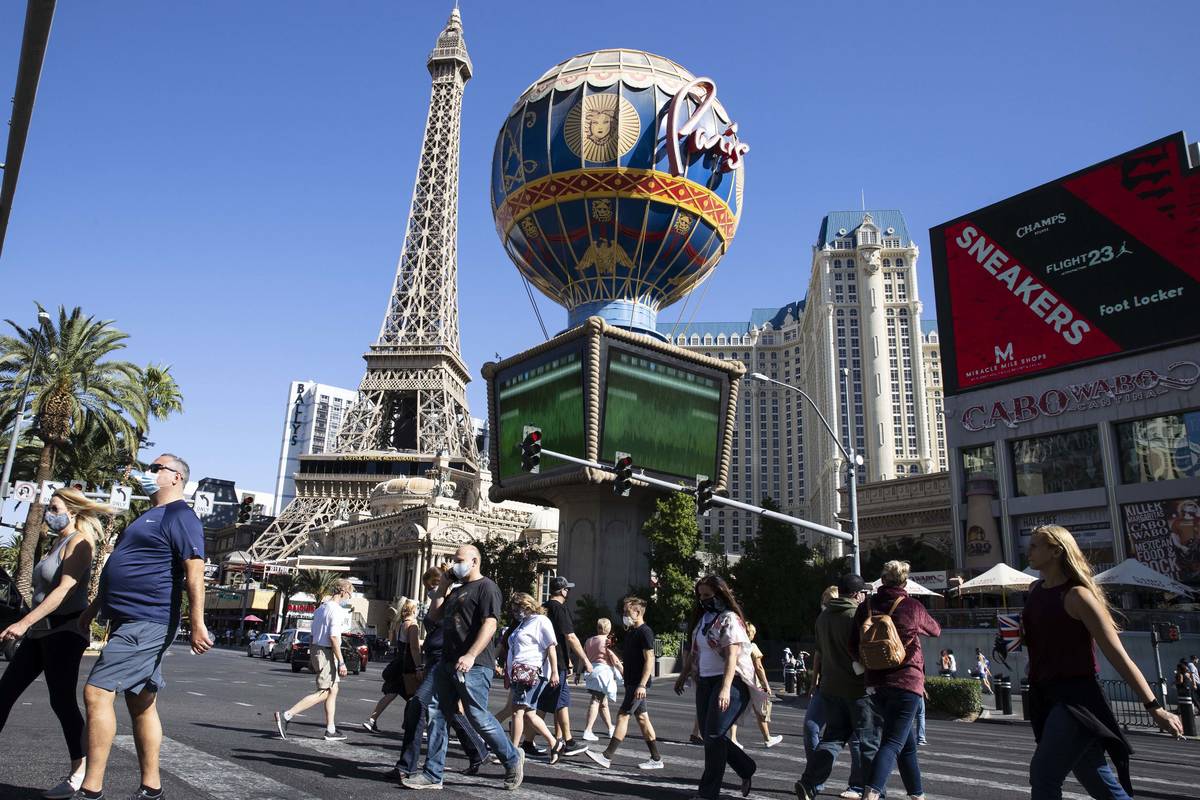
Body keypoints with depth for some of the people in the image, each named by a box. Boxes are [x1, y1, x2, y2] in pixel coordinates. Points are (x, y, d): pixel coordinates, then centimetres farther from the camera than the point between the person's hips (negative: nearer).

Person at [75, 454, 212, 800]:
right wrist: (94, 608, 30)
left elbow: (194, 571, -19)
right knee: (142, 704, 10)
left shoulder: (180, 516, -10)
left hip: (146, 623, -10)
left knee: (97, 692, -13)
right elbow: (121, 572, 30)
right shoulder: (148, 518, 21)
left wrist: (197, 624, -25)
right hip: (129, 622, 10)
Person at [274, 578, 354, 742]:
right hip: (327, 653, -10)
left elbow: (313, 635, 17)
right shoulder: (337, 611, -14)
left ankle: (331, 730, 16)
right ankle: (286, 716, -10)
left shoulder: (320, 609, 14)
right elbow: (333, 637, -20)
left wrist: (311, 658, 21)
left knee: (333, 690, 14)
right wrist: (341, 662, -18)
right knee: (323, 693, -6)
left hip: (316, 649, 10)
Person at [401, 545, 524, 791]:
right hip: (447, 662, 9)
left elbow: (490, 624, -18)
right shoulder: (456, 591, 22)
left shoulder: (486, 587, -7)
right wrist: (442, 587, 14)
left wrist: (471, 655, -27)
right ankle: (432, 775, 10)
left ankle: (512, 759, 13)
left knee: (478, 716, -5)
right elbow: (434, 616, 23)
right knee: (436, 715, 4)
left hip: (473, 665, -9)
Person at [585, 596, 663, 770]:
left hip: (638, 683, -9)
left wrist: (642, 684, -23)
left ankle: (607, 756, -7)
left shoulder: (644, 632, -13)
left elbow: (649, 659, -18)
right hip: (632, 682, 9)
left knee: (623, 715, -9)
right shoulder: (630, 632, 16)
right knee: (642, 717, 10)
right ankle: (656, 759, 14)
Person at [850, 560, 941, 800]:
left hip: (875, 684, 5)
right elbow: (935, 630, 17)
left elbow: (854, 647, 4)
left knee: (907, 742, 21)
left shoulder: (866, 606, 3)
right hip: (906, 682, -5)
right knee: (892, 743, -9)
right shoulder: (912, 607, -4)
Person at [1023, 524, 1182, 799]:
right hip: (1046, 697, 8)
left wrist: (1154, 707, -16)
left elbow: (1117, 655, -15)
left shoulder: (1076, 595, -14)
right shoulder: (1035, 590, 9)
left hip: (1076, 697, -8)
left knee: (1043, 775, -14)